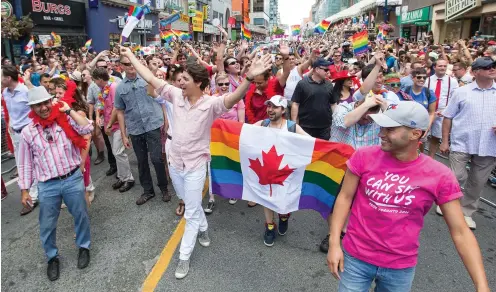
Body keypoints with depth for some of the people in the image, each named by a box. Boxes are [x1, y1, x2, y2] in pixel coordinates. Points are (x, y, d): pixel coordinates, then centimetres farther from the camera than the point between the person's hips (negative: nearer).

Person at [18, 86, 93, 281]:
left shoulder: (65, 120, -3)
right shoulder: (27, 132, -2)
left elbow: (87, 129, -20)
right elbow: (25, 164, 4)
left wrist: (68, 110, -16)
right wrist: (24, 190, 4)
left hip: (73, 179, 0)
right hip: (47, 186, 1)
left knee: (81, 216, 15)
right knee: (47, 226, 11)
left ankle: (83, 247, 38)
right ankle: (52, 257, 35)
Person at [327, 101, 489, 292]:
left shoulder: (440, 176, -13)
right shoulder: (364, 156, -12)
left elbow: (460, 232, -7)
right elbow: (345, 197, -6)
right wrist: (334, 243, -10)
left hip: (401, 267, 1)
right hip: (355, 257, -1)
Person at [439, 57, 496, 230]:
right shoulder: (462, 92, 1)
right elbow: (448, 116, 2)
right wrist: (445, 141, -2)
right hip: (461, 143, -3)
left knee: (477, 183, 10)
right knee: (457, 177, -5)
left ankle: (466, 212, 27)